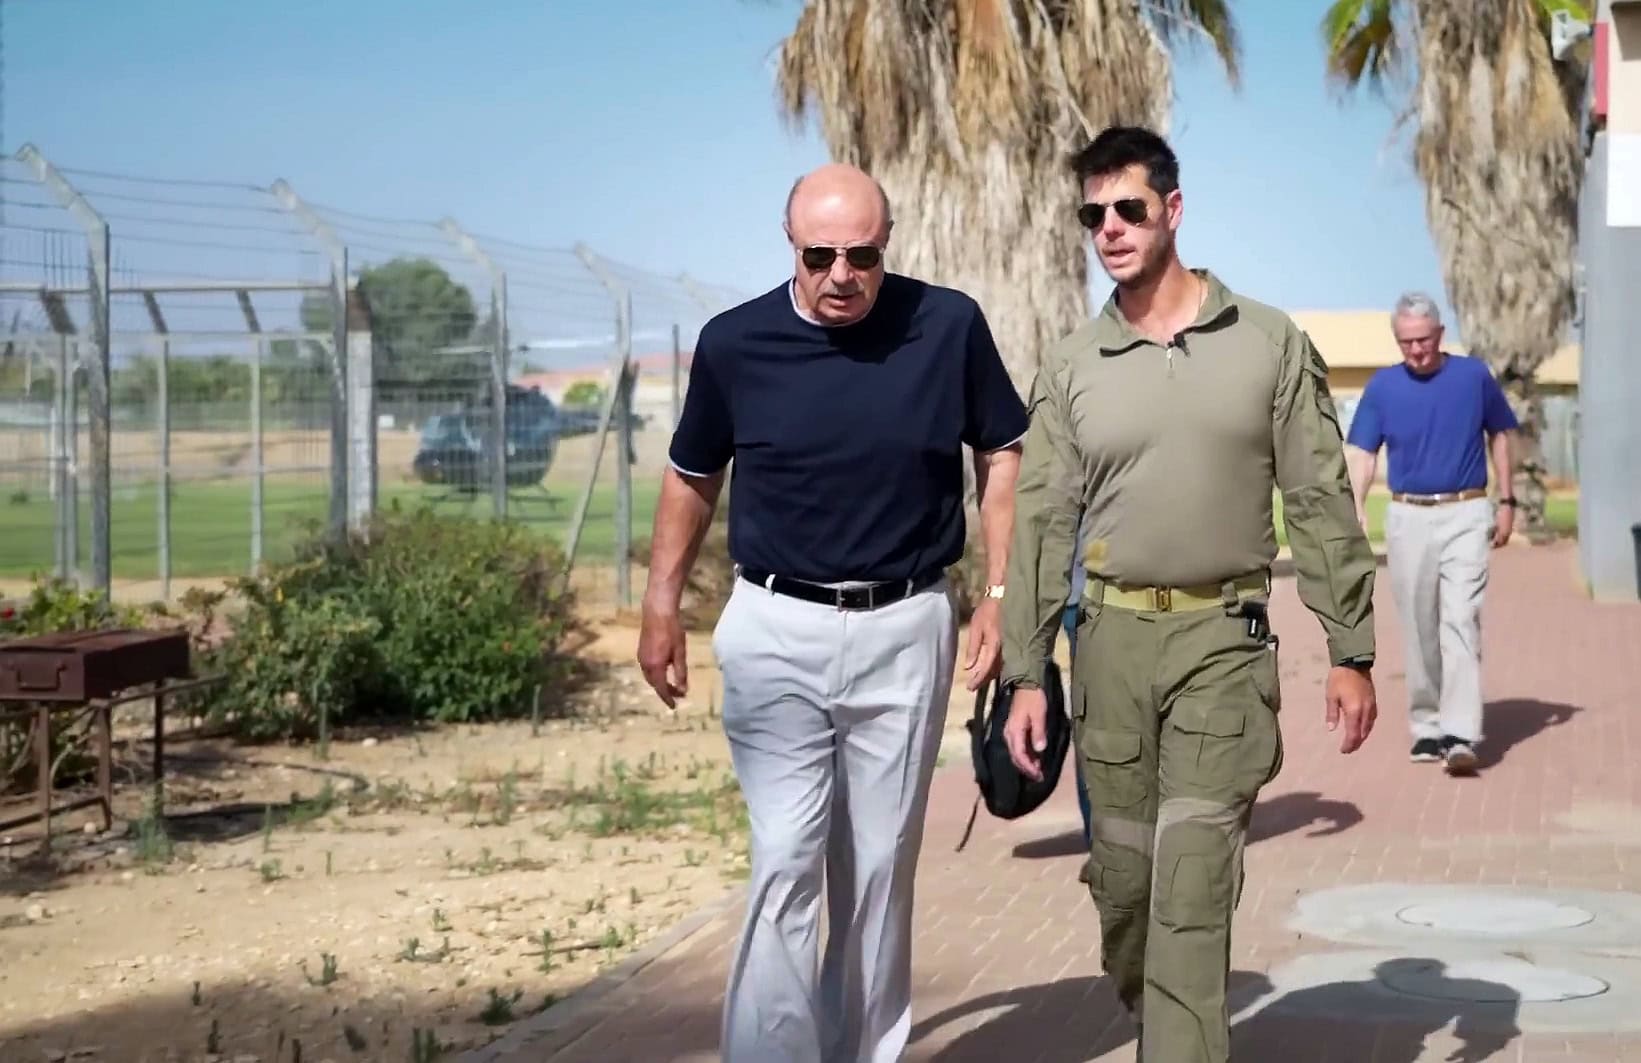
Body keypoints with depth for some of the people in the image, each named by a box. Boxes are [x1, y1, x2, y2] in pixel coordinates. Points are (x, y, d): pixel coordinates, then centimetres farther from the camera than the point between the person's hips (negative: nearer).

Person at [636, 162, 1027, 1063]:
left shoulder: (950, 327, -6)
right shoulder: (735, 342, -6)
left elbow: (1001, 456, 7)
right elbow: (692, 477, 10)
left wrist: (998, 596, 1)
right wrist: (662, 605, 9)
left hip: (905, 631, 1)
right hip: (777, 632, -1)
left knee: (879, 869, 10)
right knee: (785, 863, -7)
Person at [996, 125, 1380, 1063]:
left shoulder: (1271, 344, 0)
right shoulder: (1071, 368, 4)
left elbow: (1322, 505, 1)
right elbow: (1042, 525, 5)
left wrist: (1352, 653, -2)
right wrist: (1027, 674, 0)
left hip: (1225, 640, -2)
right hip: (1113, 639, 2)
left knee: (1193, 887, -9)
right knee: (1123, 875, 9)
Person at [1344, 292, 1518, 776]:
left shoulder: (1474, 375, 2)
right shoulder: (1382, 386, 2)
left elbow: (1500, 435, 14)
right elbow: (1362, 451, -2)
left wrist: (1506, 501, 10)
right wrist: (1356, 505, -18)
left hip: (1466, 515, -2)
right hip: (1408, 518, 2)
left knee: (1461, 620, -13)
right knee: (1418, 629, 8)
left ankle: (1460, 734, -18)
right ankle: (1426, 726, 20)